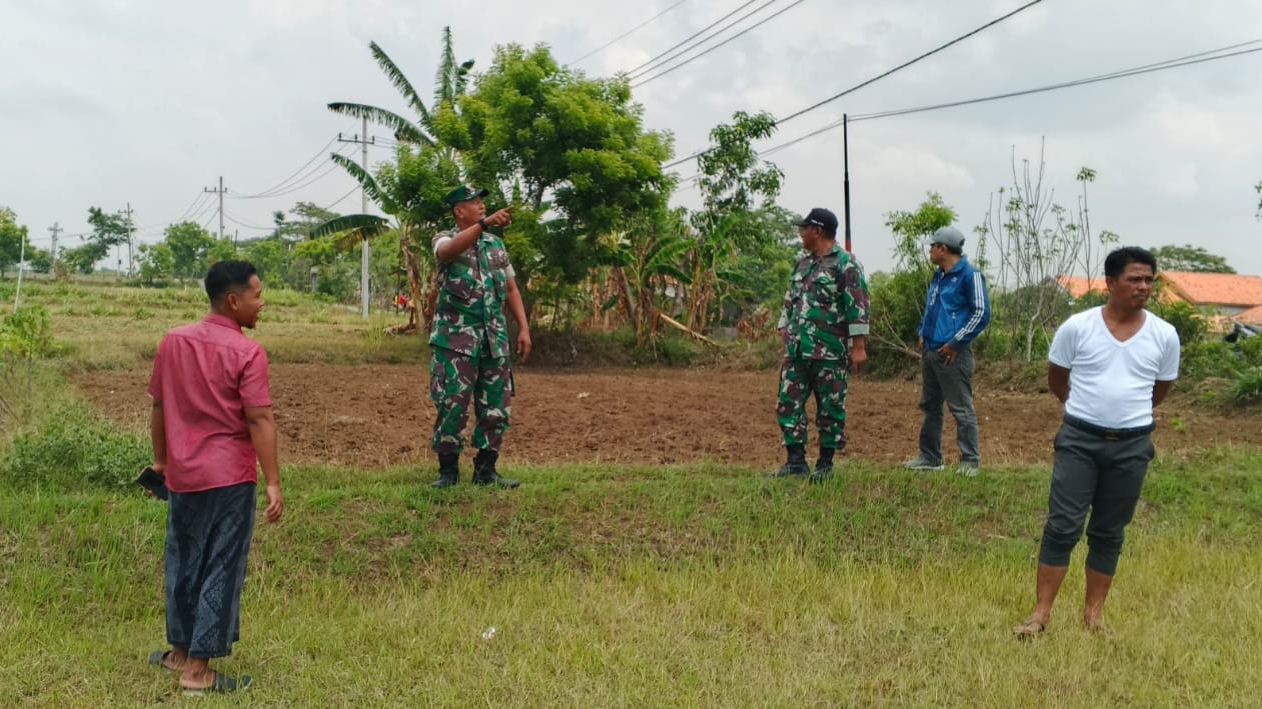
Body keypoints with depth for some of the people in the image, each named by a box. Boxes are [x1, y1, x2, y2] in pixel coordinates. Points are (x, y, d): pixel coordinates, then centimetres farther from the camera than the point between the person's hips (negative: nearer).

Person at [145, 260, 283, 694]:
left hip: (182, 475, 6)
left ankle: (181, 650, 33)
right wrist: (272, 482, -15)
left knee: (183, 563, 19)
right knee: (221, 571, 3)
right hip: (229, 478, -6)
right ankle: (198, 670, 9)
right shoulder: (246, 352, -13)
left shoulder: (173, 342, 4)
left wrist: (160, 460, 22)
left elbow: (158, 407, 11)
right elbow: (259, 420, -17)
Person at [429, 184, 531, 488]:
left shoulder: (496, 244, 15)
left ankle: (486, 469, 17)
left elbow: (511, 289, 17)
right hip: (457, 336, -5)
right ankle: (448, 470, 9)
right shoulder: (445, 240, -1)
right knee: (453, 405, -6)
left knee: (497, 406, 6)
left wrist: (524, 328, 6)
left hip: (494, 337, 5)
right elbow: (450, 250, -28)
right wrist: (485, 223, -41)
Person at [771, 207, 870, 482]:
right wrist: (784, 330, 17)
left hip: (830, 353, -7)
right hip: (796, 351, 7)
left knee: (830, 409, 3)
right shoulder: (802, 262, 16)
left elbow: (857, 305, -13)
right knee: (788, 403, 4)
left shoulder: (845, 264, -8)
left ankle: (825, 464, 14)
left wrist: (858, 346, -17)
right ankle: (796, 461, 12)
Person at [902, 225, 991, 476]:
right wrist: (922, 333, 12)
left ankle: (970, 461, 1)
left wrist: (956, 342, -16)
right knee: (930, 406, 14)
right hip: (930, 351, 9)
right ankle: (929, 457, 23)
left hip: (952, 354, -9)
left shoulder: (969, 275, -11)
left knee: (961, 409, -4)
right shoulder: (938, 276, 16)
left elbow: (982, 313, -15)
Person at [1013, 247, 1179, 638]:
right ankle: (1041, 613, 1)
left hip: (1132, 446, 2)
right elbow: (1055, 379, 9)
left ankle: (1094, 612, 22)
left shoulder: (1164, 335, -2)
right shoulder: (1077, 327, -7)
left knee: (1108, 533, 11)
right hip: (1079, 439, -2)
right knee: (1062, 526, -4)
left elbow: (1161, 388, 15)